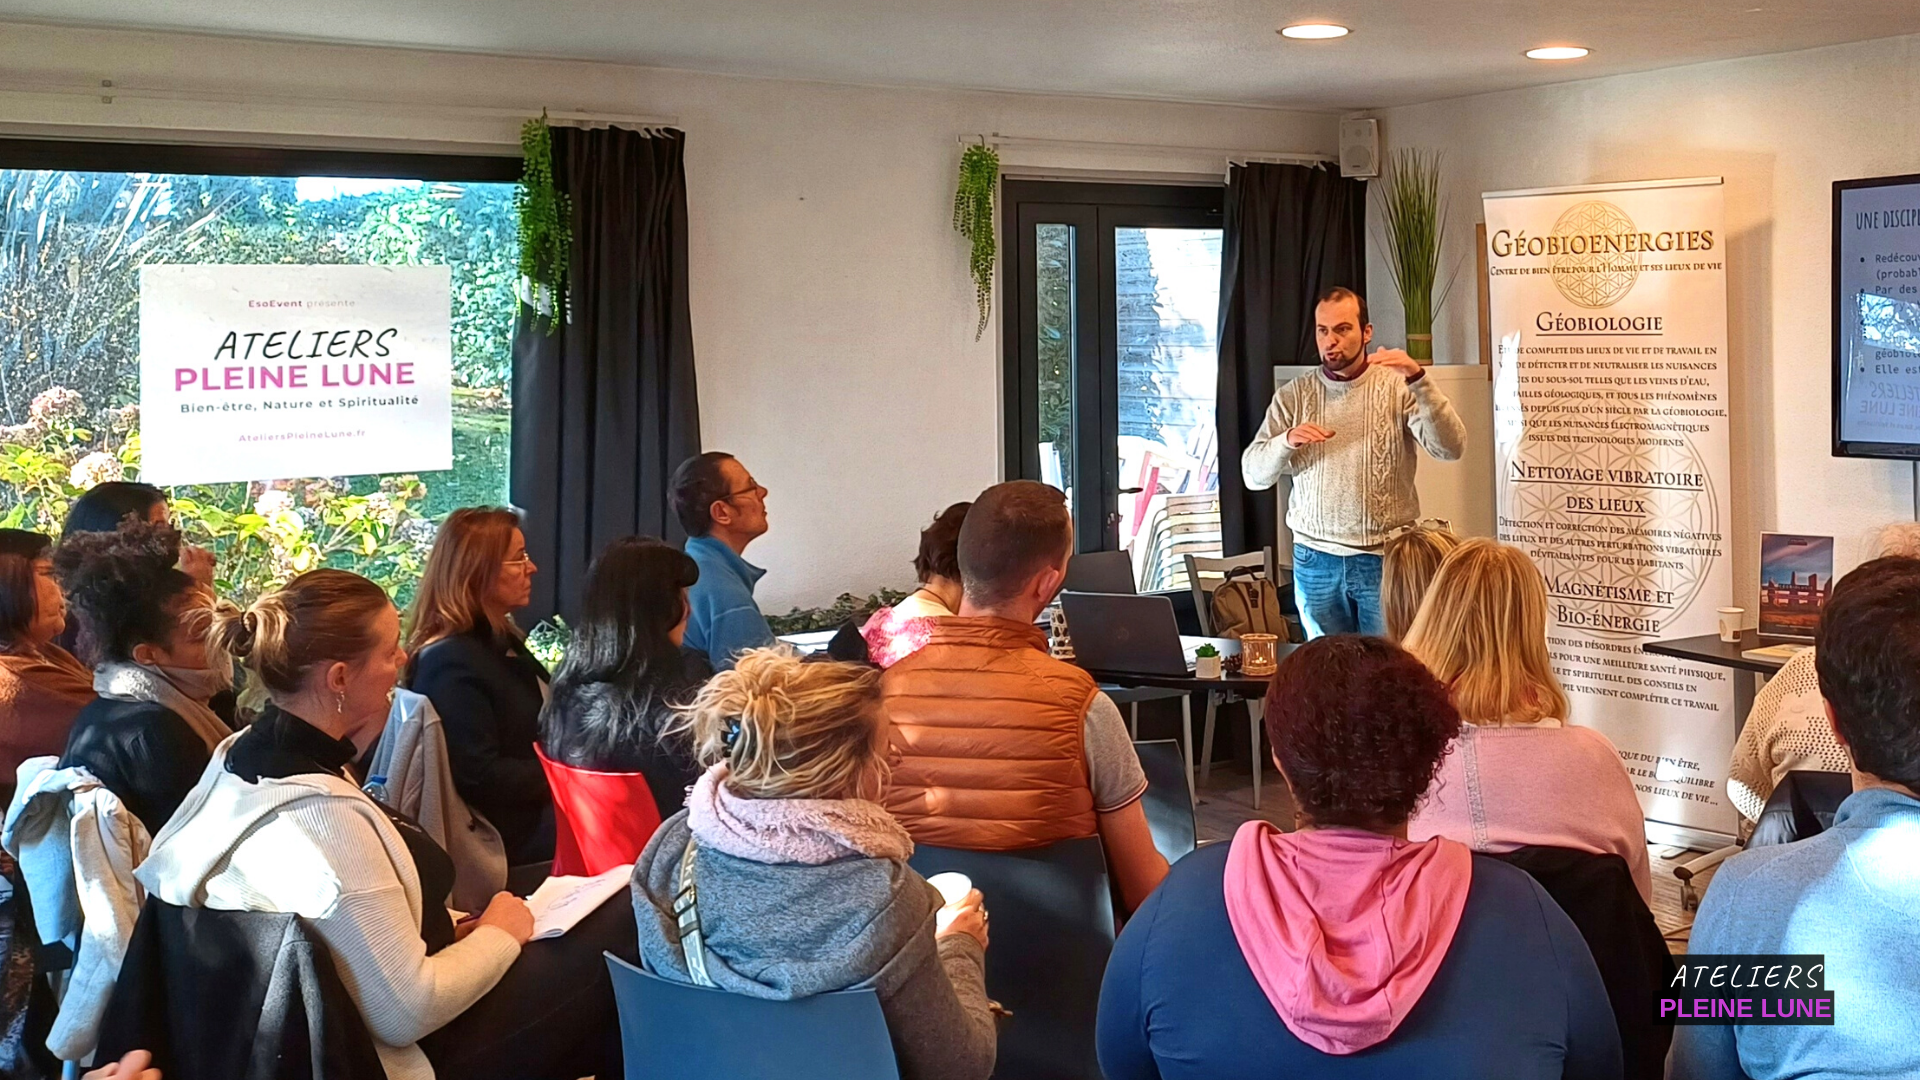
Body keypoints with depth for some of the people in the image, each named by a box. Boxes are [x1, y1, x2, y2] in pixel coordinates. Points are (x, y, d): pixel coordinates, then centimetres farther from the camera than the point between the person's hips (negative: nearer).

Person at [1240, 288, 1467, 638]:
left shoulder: (1397, 388, -3)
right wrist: (1286, 441, -21)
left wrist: (1418, 379, -27)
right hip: (1315, 559, 2)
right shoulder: (1293, 396, 4)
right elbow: (1253, 476, 0)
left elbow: (1450, 448, -16)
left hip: (1385, 557, -2)